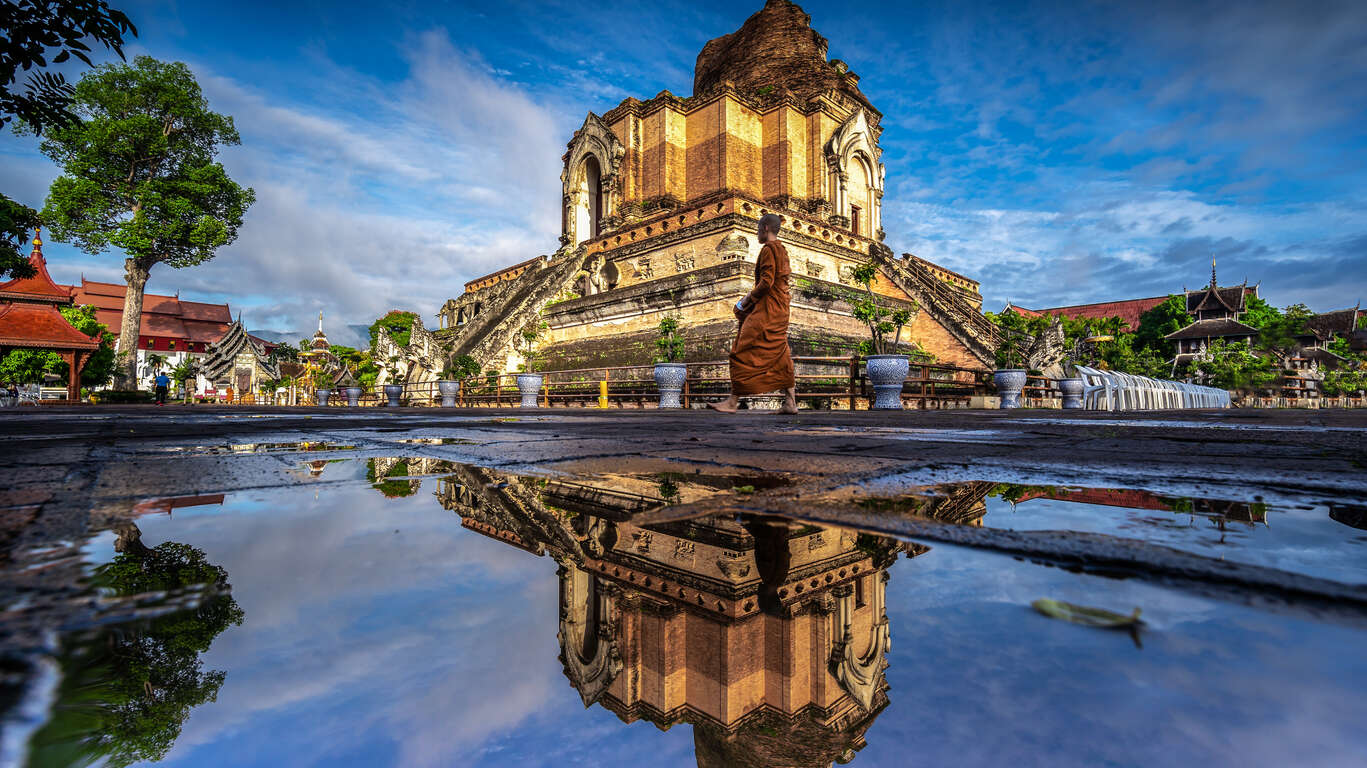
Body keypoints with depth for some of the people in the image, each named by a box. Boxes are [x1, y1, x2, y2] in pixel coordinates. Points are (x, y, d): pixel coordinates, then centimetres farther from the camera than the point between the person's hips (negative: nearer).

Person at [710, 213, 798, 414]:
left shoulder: (769, 249, -11)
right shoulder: (781, 250, 19)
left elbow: (766, 282, -21)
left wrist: (749, 298, -6)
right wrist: (751, 298, 16)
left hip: (767, 310, -10)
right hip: (780, 309, 10)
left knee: (744, 352, -6)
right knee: (779, 355, 10)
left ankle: (733, 401, -3)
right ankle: (790, 402, 9)